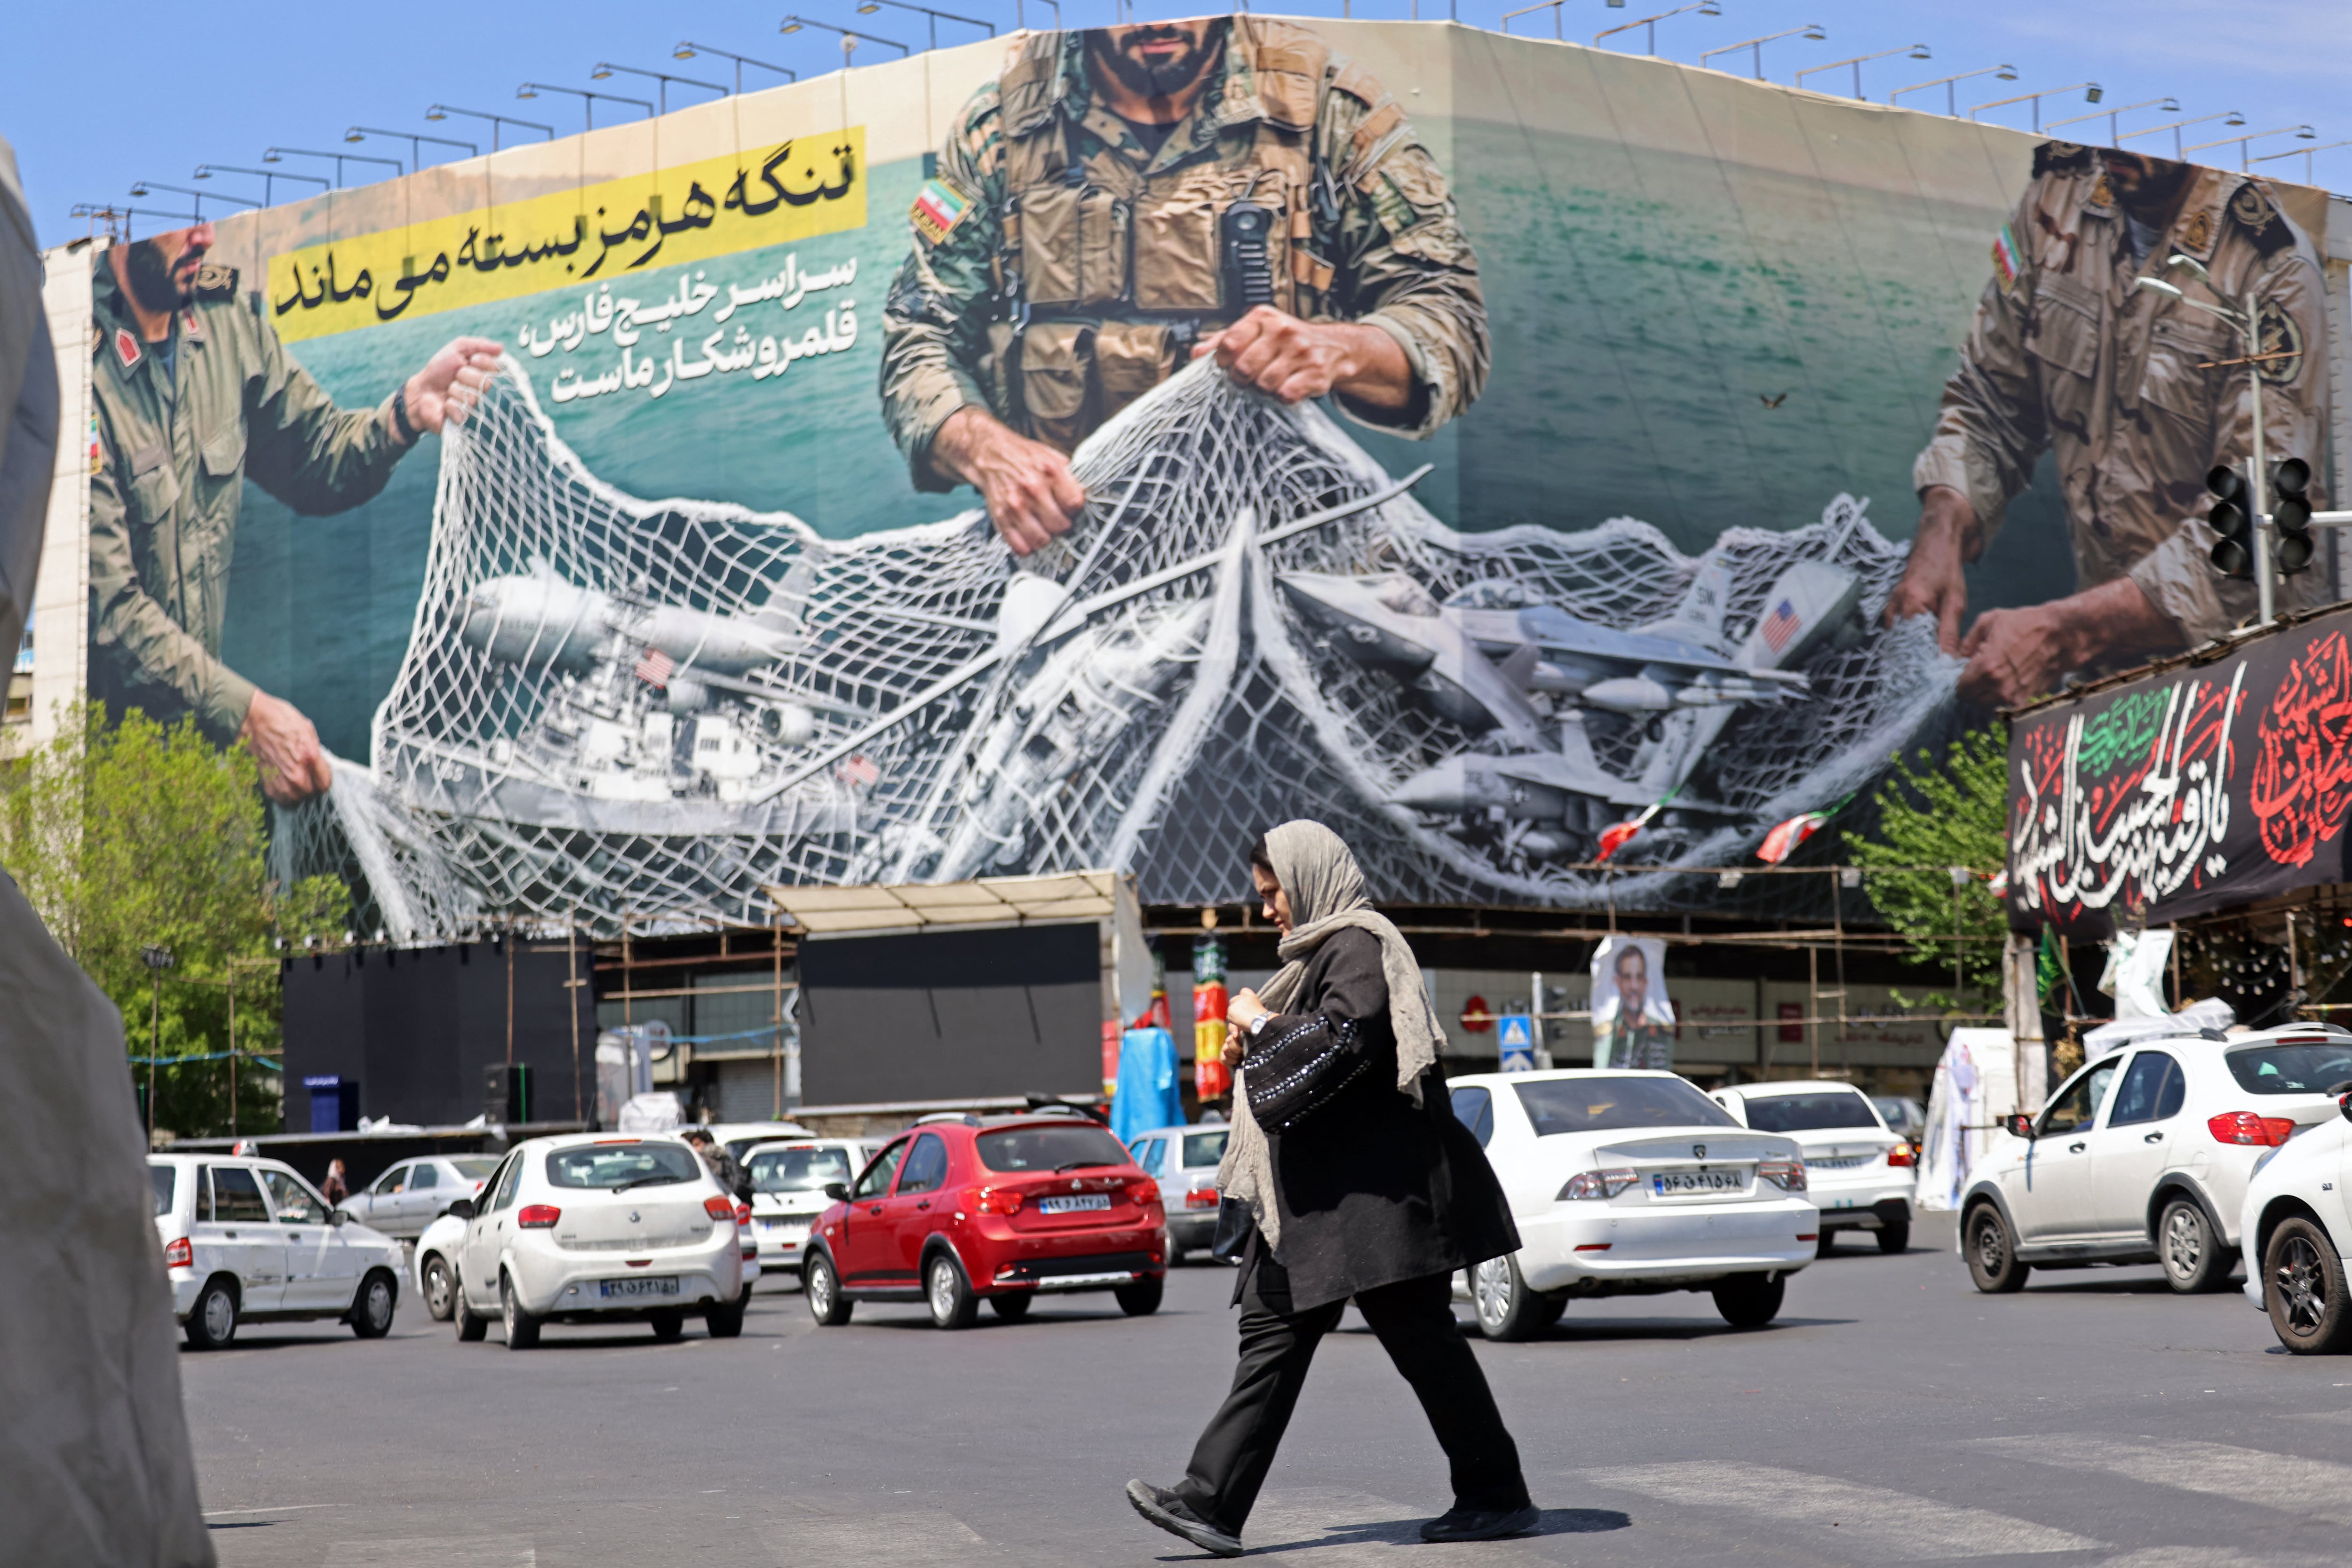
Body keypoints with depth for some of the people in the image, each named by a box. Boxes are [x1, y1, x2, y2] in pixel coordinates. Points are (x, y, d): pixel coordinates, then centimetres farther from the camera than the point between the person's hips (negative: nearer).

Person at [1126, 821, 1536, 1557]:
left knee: (1420, 1338, -5)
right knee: (1273, 1335, 4)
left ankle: (1498, 1495, 5)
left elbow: (1344, 1040, -25)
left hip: (1374, 1189, -11)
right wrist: (1256, 1044, 9)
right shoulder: (1322, 951, 19)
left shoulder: (1360, 948, -11)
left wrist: (1260, 1024, -11)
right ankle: (1211, 1503, 1)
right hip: (1317, 1192, 11)